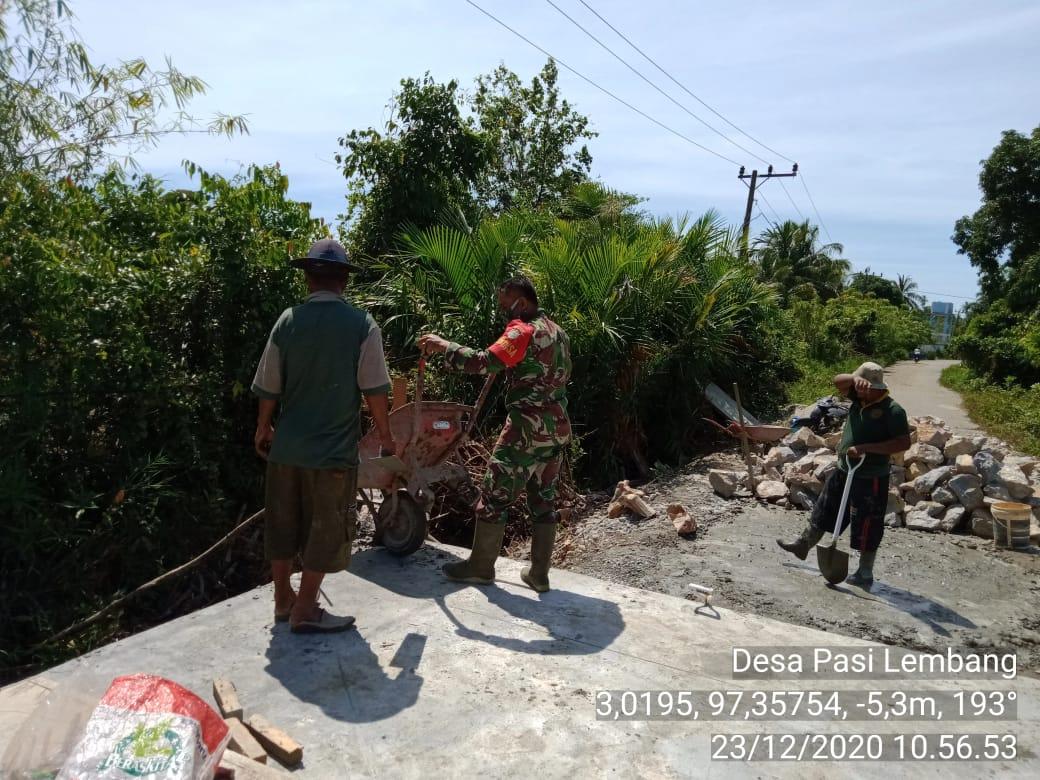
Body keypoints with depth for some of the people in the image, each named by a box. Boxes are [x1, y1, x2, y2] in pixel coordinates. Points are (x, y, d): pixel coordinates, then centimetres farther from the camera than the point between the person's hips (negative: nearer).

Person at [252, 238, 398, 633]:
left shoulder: (288, 320, -2)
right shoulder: (361, 324, -11)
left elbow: (269, 387, 3)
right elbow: (374, 389, -11)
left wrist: (263, 429, 19)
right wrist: (386, 436, 3)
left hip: (287, 444, 4)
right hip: (333, 447, -4)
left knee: (283, 522, 17)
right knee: (326, 527, 9)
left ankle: (283, 599, 32)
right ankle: (304, 610, 16)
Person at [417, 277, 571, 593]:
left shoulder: (522, 330, -12)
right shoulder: (556, 332, 16)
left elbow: (484, 362, -24)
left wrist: (443, 345, -15)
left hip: (527, 427, -8)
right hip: (556, 428, 9)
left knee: (495, 496, 3)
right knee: (544, 500, 12)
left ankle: (480, 567, 13)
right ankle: (539, 573, 17)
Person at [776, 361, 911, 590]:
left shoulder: (892, 410, -18)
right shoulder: (859, 397, 2)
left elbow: (904, 443, -23)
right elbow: (838, 381, -3)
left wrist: (865, 448, -27)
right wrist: (855, 378, -25)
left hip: (870, 479, -8)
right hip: (844, 471, 8)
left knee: (867, 527, 3)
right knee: (824, 510, 22)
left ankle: (865, 575, 16)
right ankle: (803, 545, 39)